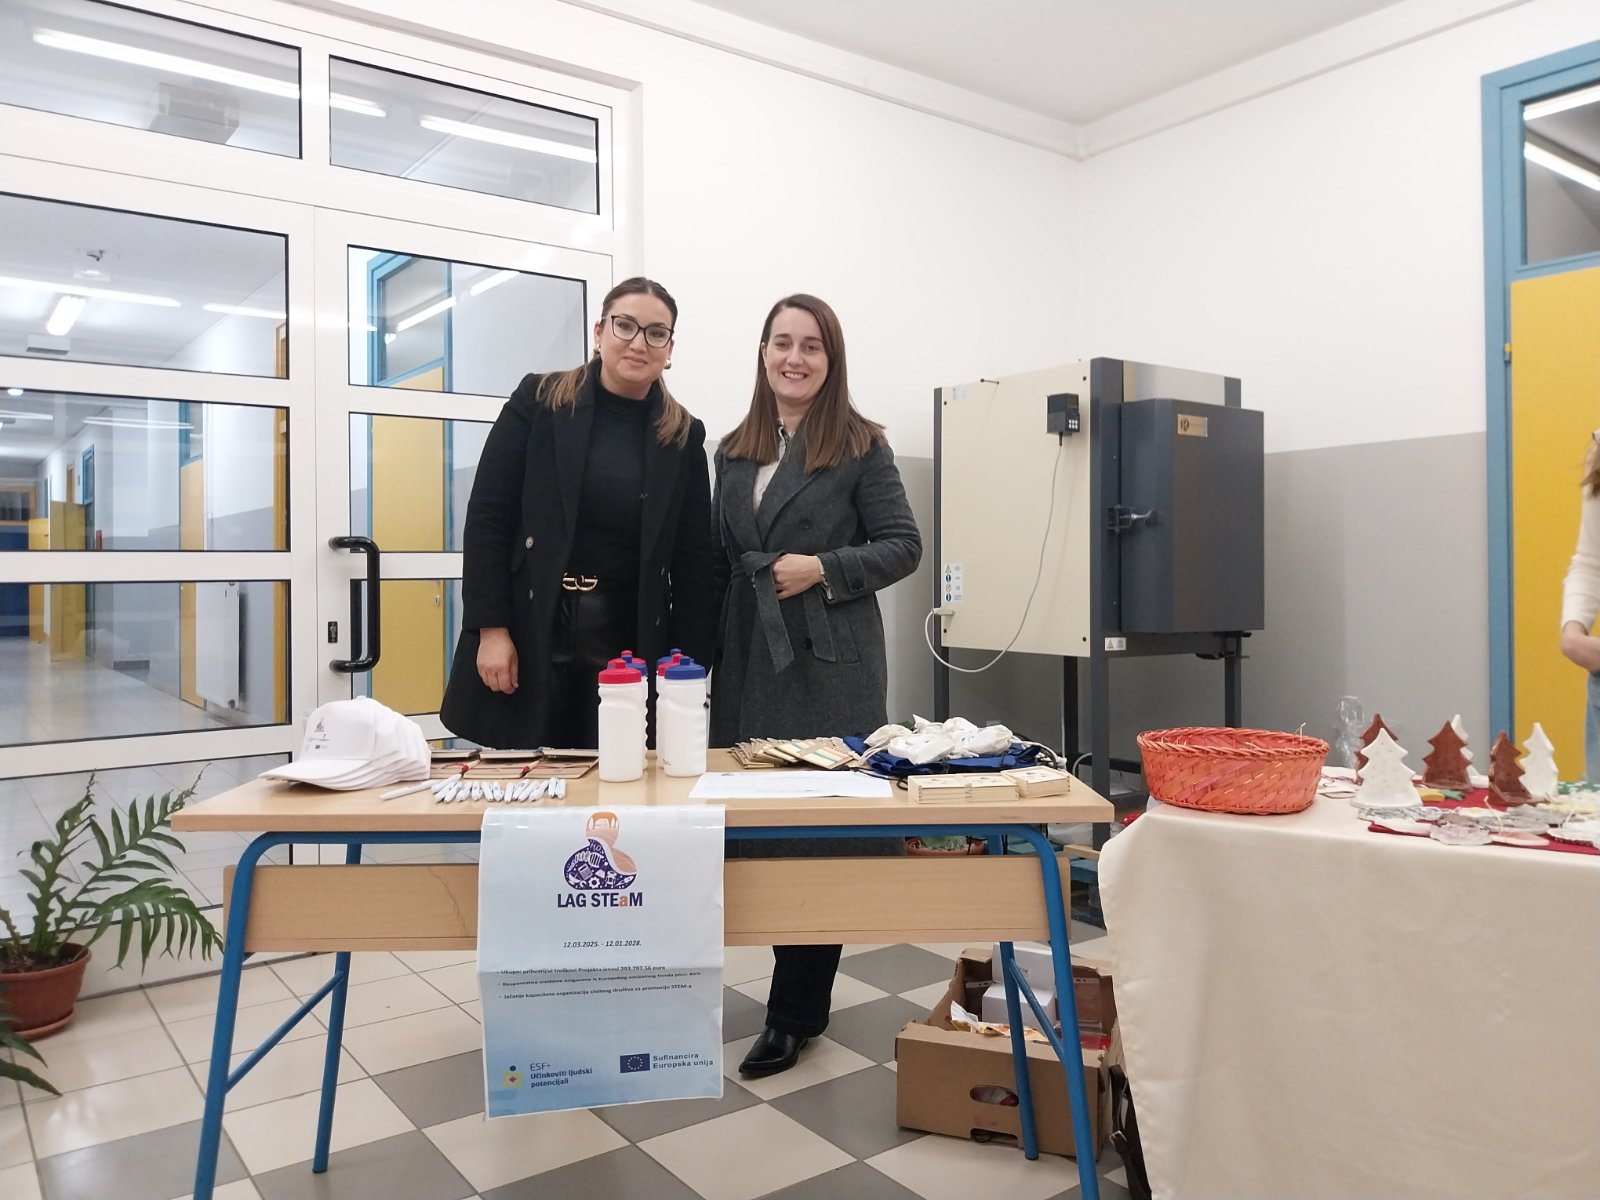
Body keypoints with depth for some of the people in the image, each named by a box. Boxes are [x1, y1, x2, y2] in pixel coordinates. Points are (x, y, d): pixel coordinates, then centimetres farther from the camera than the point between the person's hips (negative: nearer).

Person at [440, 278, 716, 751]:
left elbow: (693, 563, 5)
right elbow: (487, 516, -2)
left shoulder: (684, 436, 5)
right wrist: (491, 629, -9)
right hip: (529, 635, -1)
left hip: (632, 643, 2)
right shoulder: (538, 402, 0)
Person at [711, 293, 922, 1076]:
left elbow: (903, 547, -3)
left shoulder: (861, 446, -1)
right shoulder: (734, 451, 13)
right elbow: (718, 561, 15)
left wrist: (822, 569, -16)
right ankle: (803, 999, 24)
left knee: (822, 821, -2)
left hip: (831, 661, -5)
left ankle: (794, 1013, 11)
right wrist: (706, 657, 12)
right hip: (750, 659, 5)